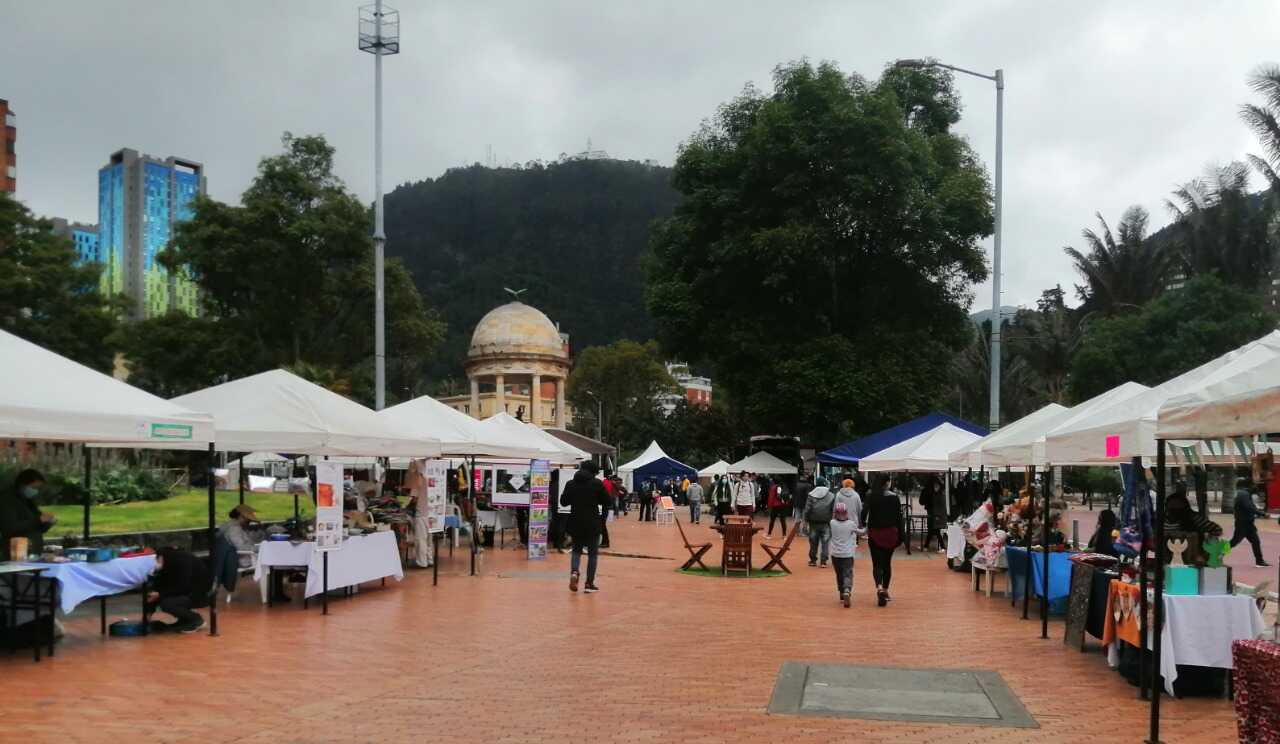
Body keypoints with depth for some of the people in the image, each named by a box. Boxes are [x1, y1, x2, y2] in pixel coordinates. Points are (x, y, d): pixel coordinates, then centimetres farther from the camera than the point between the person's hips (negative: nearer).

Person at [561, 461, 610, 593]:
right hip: (592, 523, -2)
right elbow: (607, 502, -2)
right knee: (593, 553, 8)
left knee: (576, 549, 19)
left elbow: (563, 502, 7)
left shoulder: (571, 484, 1)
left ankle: (574, 572, -8)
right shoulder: (597, 484, -7)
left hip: (575, 523, 3)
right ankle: (589, 584, 6)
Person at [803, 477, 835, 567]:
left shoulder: (811, 495, -5)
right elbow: (834, 510, 0)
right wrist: (832, 520, 10)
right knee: (825, 542, 4)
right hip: (826, 523, 0)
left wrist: (806, 519, 5)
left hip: (814, 522, 0)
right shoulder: (831, 496, -3)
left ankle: (813, 559, 18)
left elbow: (807, 509, -6)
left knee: (813, 542, 11)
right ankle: (823, 560, -1)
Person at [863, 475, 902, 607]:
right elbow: (899, 517, -2)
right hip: (890, 533, 1)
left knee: (877, 563, -1)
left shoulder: (871, 497, -5)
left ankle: (879, 588, -24)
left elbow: (864, 513, -16)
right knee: (887, 562, 15)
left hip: (874, 534, -1)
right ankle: (885, 590, 23)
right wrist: (900, 535, 3)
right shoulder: (894, 497, -3)